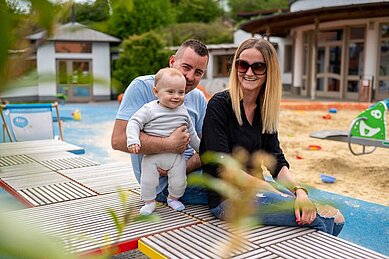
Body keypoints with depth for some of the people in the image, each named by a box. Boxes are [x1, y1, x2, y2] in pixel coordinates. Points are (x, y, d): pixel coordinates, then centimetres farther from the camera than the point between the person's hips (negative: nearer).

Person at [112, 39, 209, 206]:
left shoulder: (199, 98, 6)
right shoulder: (142, 86, -13)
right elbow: (119, 140, -23)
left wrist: (182, 169, -18)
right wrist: (170, 145, -23)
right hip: (162, 184, -7)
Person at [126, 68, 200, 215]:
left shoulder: (183, 111, 4)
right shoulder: (149, 109, -9)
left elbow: (191, 133, 16)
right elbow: (134, 122, -11)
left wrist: (201, 148, 23)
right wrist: (133, 140, -27)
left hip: (176, 156, 3)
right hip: (152, 155, -2)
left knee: (179, 182, 4)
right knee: (147, 181, -2)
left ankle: (173, 198, 34)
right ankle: (149, 202, 24)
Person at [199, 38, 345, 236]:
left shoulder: (265, 111, 8)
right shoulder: (220, 104, -12)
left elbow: (276, 161, 3)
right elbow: (222, 167, -19)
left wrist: (299, 191, -18)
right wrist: (278, 195, -21)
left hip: (254, 188, 7)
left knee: (336, 218, -6)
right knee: (320, 219, -18)